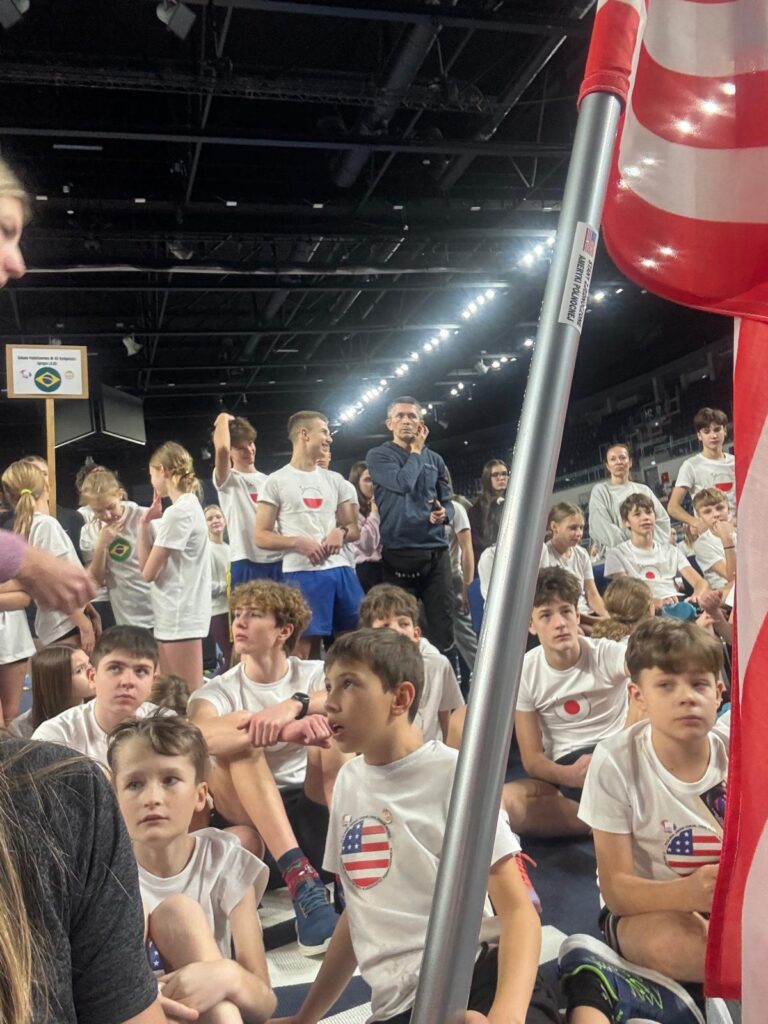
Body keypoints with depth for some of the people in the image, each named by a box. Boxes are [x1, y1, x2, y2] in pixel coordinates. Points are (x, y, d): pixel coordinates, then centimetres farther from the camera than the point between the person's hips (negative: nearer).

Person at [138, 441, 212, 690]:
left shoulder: (177, 512, -17)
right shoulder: (190, 505, 13)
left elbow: (148, 572, -13)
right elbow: (149, 564, 11)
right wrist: (146, 523, 2)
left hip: (179, 614, -10)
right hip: (177, 613, 10)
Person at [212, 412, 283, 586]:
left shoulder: (268, 481, 18)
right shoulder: (227, 480, 2)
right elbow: (221, 448, -18)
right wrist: (223, 419, -4)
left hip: (279, 561, 5)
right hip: (247, 564, -5)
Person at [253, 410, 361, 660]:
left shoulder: (335, 480, 16)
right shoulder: (276, 481, 2)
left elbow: (355, 529, 18)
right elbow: (261, 536, -1)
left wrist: (342, 532, -5)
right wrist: (298, 542, -16)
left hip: (340, 568, 5)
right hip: (301, 573, -5)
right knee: (304, 645, -4)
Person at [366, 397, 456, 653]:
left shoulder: (435, 459, 16)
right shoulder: (378, 456, 3)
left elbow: (447, 501, 15)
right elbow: (403, 483, -15)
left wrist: (444, 514, -8)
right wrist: (416, 451, 1)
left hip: (437, 552, 4)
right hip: (400, 554, -3)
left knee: (442, 627, 2)